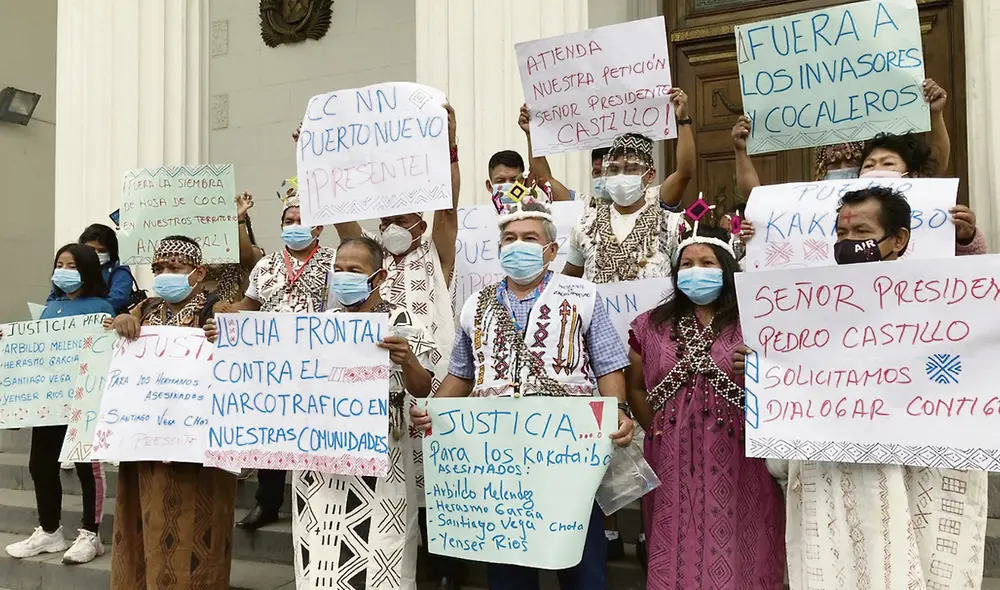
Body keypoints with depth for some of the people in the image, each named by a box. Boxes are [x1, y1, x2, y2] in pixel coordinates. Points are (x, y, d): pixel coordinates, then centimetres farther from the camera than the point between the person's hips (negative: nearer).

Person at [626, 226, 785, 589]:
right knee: (677, 549, 9)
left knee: (731, 551, 3)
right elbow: (634, 387, 15)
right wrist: (656, 431, 7)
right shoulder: (652, 325, 9)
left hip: (735, 462, -2)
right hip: (673, 463, 2)